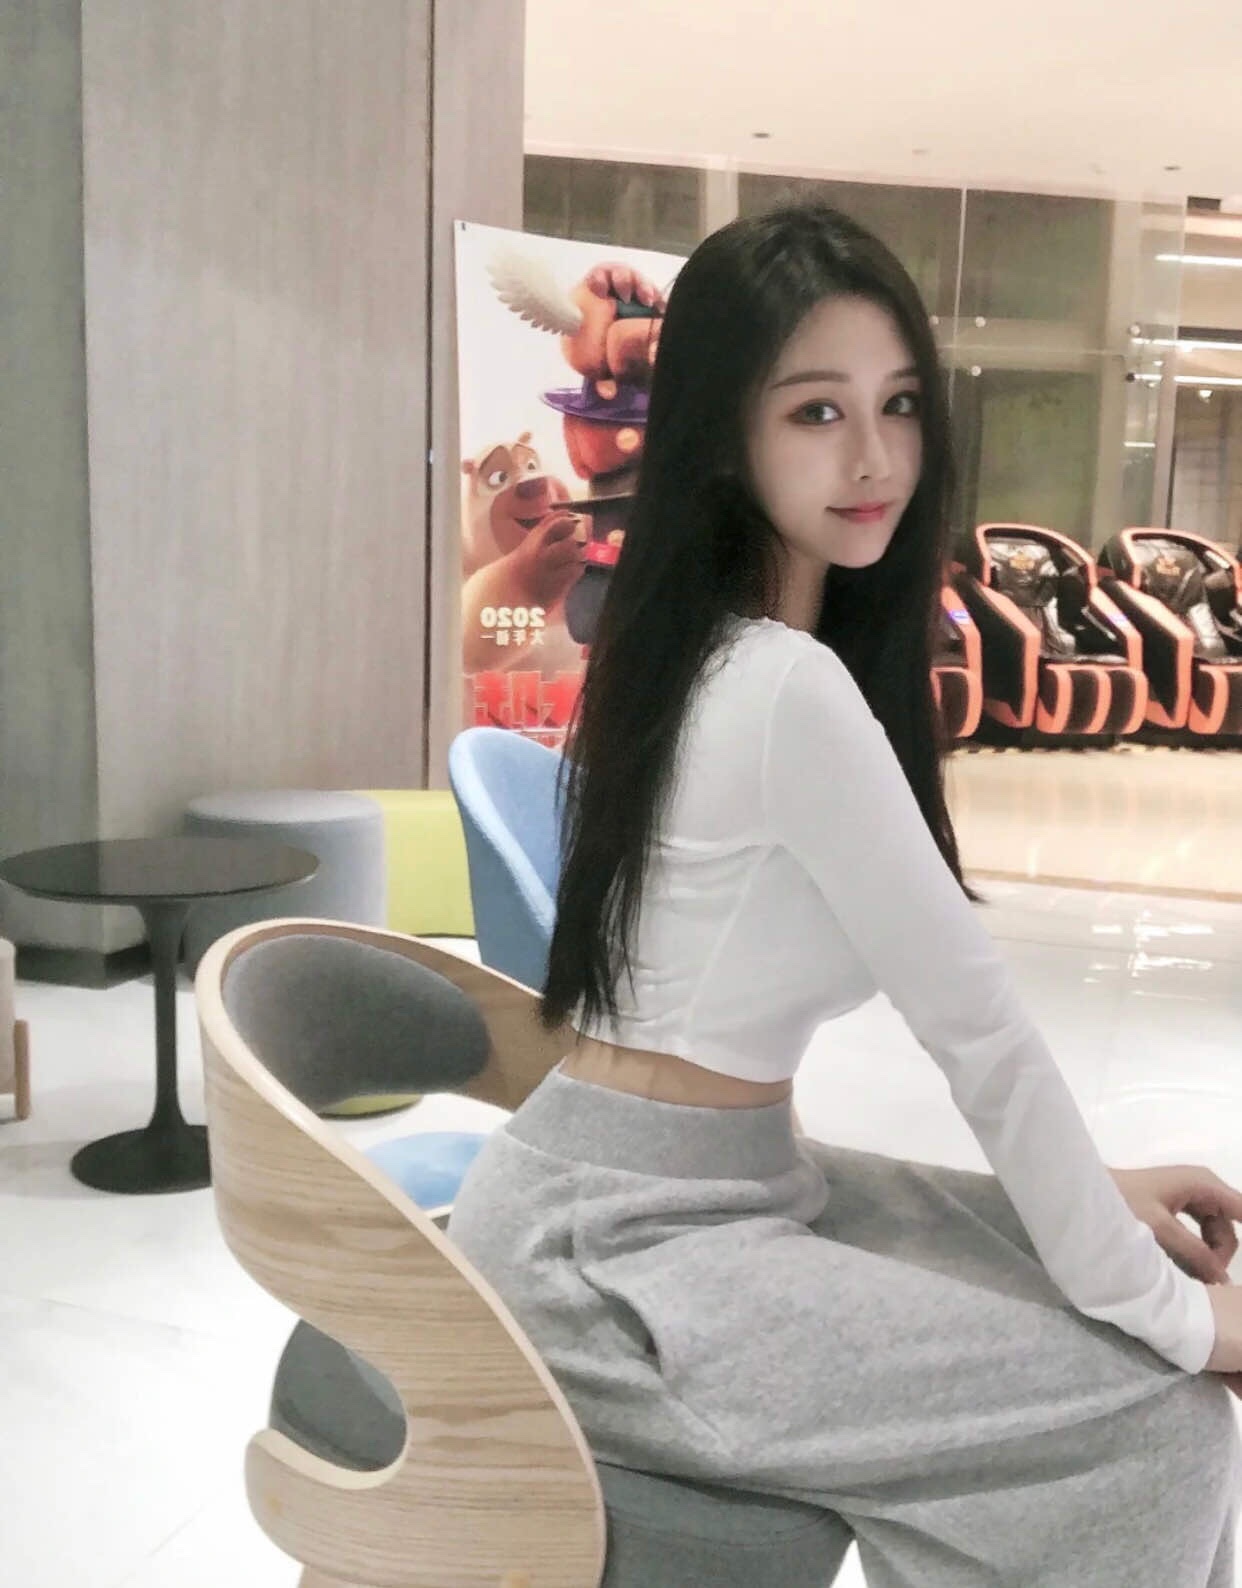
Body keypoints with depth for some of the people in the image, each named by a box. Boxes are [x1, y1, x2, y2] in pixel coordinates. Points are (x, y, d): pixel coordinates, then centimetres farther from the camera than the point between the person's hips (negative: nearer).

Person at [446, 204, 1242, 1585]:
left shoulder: (718, 654, 7)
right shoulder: (791, 688, -22)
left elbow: (941, 998, 11)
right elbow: (978, 1026, -18)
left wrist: (1096, 1193, 10)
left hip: (708, 1185, 9)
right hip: (612, 1249, -9)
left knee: (1083, 1302, 10)